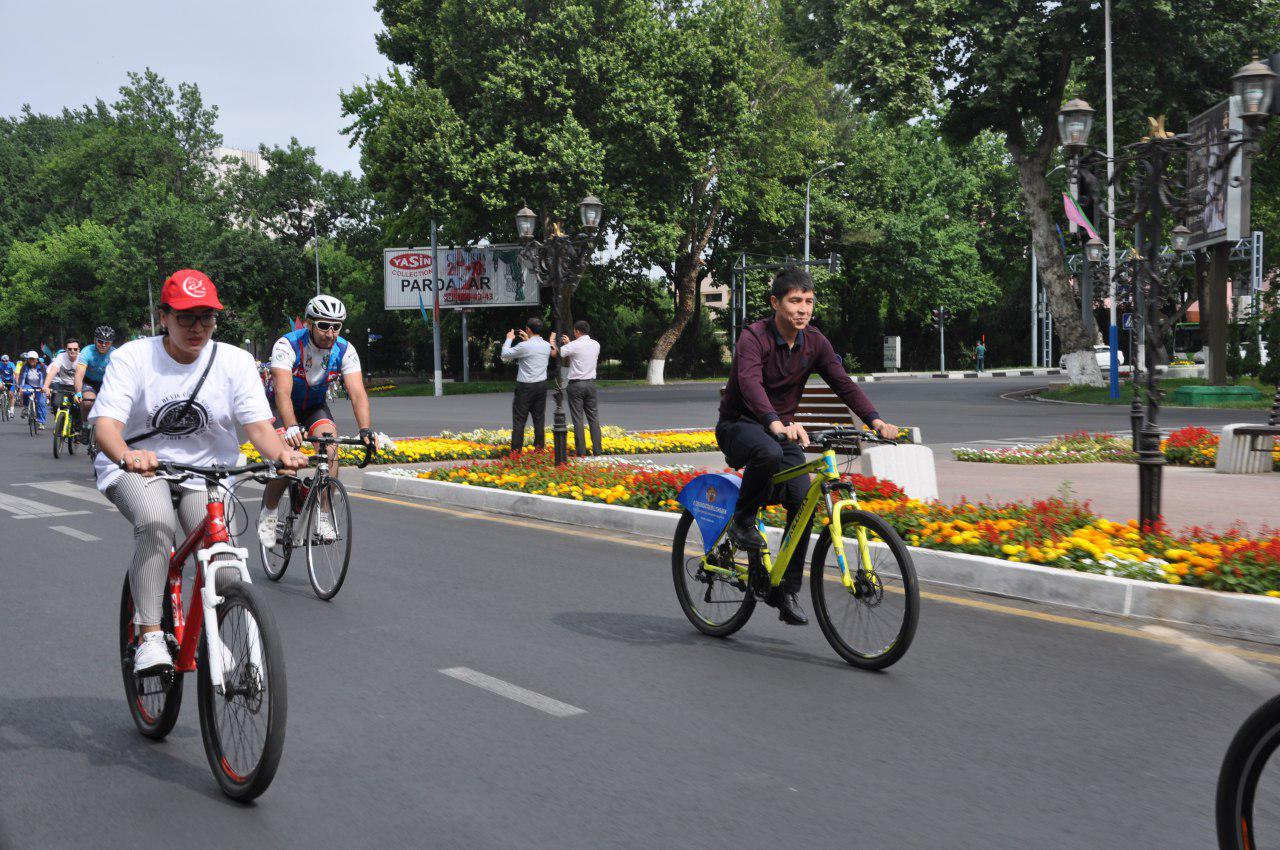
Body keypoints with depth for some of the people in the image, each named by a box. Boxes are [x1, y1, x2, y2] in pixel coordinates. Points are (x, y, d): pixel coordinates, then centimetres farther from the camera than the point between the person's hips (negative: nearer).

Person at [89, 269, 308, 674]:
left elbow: (258, 424, -13)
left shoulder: (235, 361, -6)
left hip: (205, 473, 2)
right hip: (138, 469, -2)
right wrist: (127, 456, -46)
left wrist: (282, 452, -37)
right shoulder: (132, 358, -11)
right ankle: (149, 637, -27)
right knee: (156, 522, -34)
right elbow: (106, 422, -22)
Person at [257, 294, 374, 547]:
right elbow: (283, 392, -40)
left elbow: (357, 393, -29)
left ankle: (324, 517, -16)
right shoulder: (287, 345, -30)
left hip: (315, 407, 3)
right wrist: (292, 427, -57)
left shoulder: (345, 350, -20)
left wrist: (365, 429, -45)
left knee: (330, 447, -24)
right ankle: (269, 512, 3)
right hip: (283, 407, -3)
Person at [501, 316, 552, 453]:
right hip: (542, 385, 6)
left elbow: (505, 354, -4)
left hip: (525, 387, -6)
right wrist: (528, 340, 25)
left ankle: (516, 449, -3)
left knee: (519, 419, -1)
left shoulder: (524, 346, -16)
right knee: (539, 417, 11)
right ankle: (540, 446, 13)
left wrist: (509, 339, 10)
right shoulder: (547, 346, 4)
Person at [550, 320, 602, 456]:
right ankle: (597, 450, 6)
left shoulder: (574, 346, -12)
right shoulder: (596, 345, 6)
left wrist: (552, 343, 11)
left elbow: (554, 353, -8)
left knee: (578, 419, -2)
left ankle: (581, 452, -3)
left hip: (576, 384, -5)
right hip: (591, 383, 5)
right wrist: (568, 343, 24)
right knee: (593, 417, 8)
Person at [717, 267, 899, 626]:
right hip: (740, 425, -5)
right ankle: (742, 522, -14)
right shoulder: (754, 337, -20)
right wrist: (776, 424, -55)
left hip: (782, 428, 6)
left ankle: (787, 593, 0)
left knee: (804, 501, -11)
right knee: (768, 453, -40)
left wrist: (875, 420, -26)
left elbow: (844, 384, -9)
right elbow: (750, 384, -37)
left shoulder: (815, 343, -2)